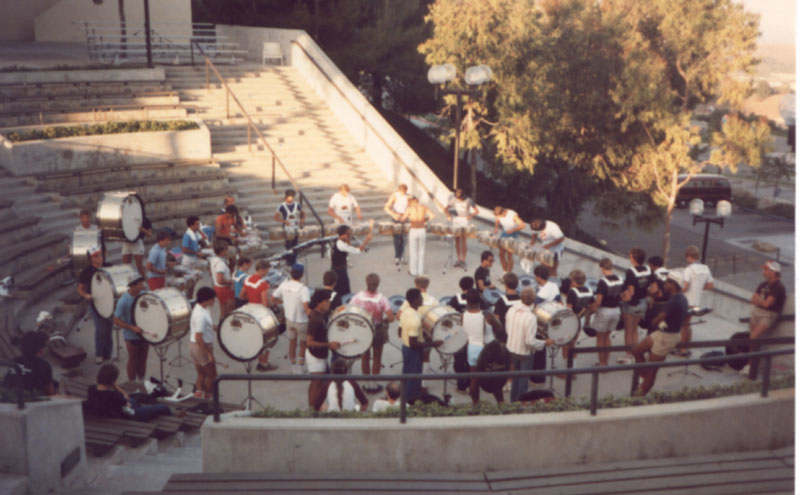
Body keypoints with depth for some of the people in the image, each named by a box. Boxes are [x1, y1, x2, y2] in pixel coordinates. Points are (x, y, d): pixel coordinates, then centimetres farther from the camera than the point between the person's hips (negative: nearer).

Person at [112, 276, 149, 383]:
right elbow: (116, 321, -20)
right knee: (133, 361, 10)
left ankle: (142, 383, 35)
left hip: (144, 332, 5)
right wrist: (132, 327, -30)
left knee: (143, 359, 17)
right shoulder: (123, 301, -23)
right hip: (132, 336, -5)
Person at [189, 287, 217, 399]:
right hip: (202, 347, -9)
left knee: (201, 374, 19)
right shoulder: (201, 315, -27)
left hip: (194, 346, 9)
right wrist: (209, 354, -24)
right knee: (211, 375, 7)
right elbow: (198, 337, -28)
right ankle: (208, 398, 18)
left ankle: (199, 394, 24)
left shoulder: (200, 309, 3)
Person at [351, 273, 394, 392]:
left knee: (365, 357, 18)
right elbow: (391, 318, -23)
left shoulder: (358, 296, -16)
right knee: (377, 357, 17)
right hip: (378, 331, -1)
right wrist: (383, 320, -2)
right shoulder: (381, 298, -20)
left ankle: (367, 384, 26)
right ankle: (374, 384, 23)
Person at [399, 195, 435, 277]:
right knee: (421, 251, 15)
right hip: (422, 230, 2)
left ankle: (413, 271, 17)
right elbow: (432, 216, -5)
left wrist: (403, 216, 18)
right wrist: (425, 220, 11)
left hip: (413, 230, -2)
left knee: (413, 252, 11)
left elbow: (402, 219, -4)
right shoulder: (424, 207, 0)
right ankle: (421, 271, 20)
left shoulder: (410, 209, -6)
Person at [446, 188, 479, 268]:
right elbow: (447, 208, 11)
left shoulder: (468, 201, -6)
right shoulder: (454, 199, 1)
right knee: (457, 240, 4)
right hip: (456, 220, 3)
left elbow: (476, 211, 0)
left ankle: (464, 260, -5)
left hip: (464, 220, -3)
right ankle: (459, 260, 11)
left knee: (463, 241, -7)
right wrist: (448, 215, -5)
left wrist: (470, 216, -16)